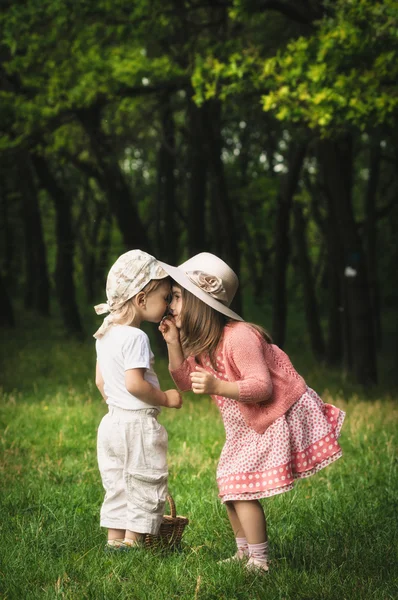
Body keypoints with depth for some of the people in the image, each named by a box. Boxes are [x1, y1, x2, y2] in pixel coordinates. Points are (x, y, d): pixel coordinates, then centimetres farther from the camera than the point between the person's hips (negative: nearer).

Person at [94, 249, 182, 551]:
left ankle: (115, 541, 20)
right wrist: (165, 398, -14)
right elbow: (134, 384, -26)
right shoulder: (136, 337, -19)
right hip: (138, 424, -9)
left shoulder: (105, 333, 10)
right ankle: (133, 544, 6)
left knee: (118, 486, 15)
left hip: (113, 421, 9)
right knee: (146, 487, 2)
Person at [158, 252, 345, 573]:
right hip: (249, 424, 10)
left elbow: (262, 387, -29)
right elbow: (185, 382, 6)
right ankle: (244, 554, 23)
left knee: (240, 486, -13)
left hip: (283, 415, -10)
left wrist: (217, 387, -42)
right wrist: (173, 344, -7)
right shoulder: (202, 342, 2)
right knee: (229, 483, 11)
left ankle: (259, 562, -4)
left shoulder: (237, 336, -28)